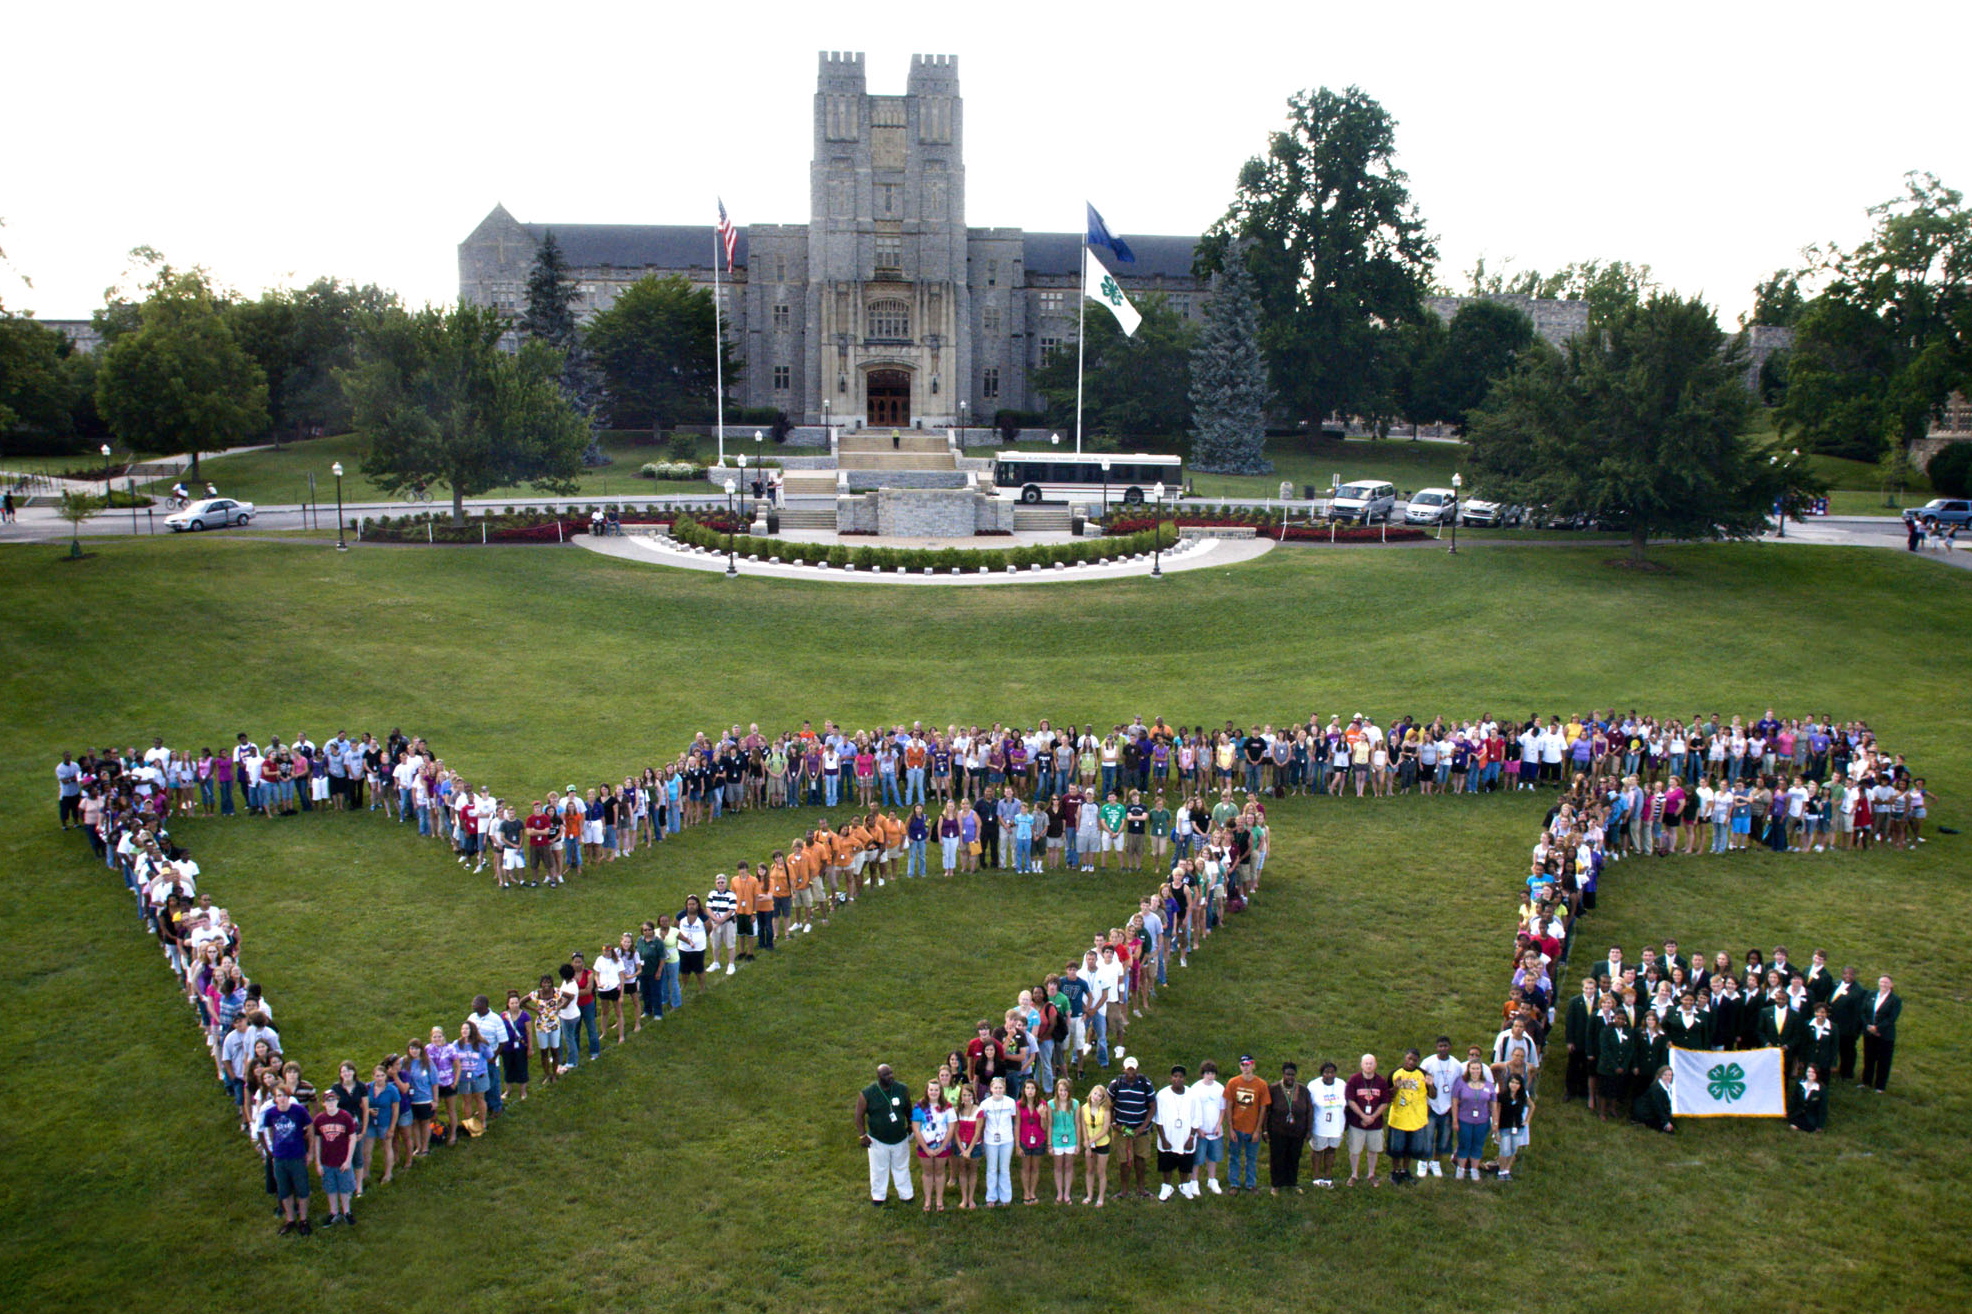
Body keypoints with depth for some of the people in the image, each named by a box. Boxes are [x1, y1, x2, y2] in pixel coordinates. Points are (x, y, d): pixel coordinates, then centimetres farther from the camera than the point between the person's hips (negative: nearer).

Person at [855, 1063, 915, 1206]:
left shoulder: (902, 1089, -12)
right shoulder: (867, 1093, -19)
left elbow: (908, 1109, 4)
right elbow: (859, 1115, -10)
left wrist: (911, 1127, 11)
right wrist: (862, 1135, -12)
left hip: (900, 1139, 2)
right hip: (878, 1140, -2)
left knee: (902, 1168, 19)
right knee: (879, 1169, 15)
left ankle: (905, 1194, 36)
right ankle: (878, 1195, 36)